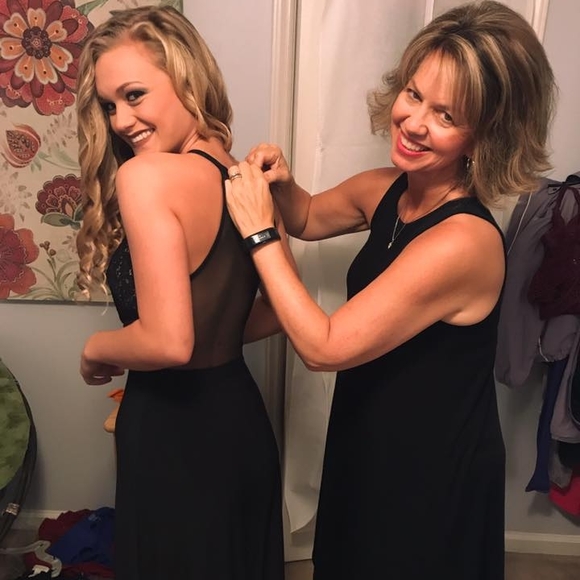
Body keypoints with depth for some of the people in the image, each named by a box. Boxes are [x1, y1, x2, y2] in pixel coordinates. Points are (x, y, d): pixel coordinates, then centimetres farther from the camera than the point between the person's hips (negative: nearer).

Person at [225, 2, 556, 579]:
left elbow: (323, 347, -29)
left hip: (432, 474, -7)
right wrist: (281, 184, -11)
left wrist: (258, 231, -26)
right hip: (372, 443, 7)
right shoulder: (387, 190, -9)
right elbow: (309, 219, 11)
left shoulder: (462, 242, -33)